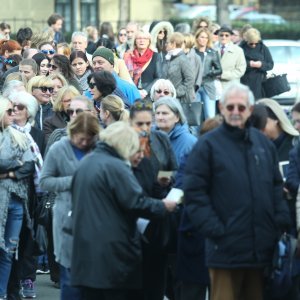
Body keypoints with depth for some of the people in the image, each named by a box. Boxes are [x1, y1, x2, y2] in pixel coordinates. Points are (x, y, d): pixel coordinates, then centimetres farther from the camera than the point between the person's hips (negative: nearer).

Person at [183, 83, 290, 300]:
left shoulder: (263, 143, 11)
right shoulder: (208, 145, -3)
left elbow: (277, 186, 16)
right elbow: (194, 194, -7)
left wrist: (282, 222, 3)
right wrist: (215, 230, -14)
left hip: (262, 248, 5)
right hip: (226, 248, -5)